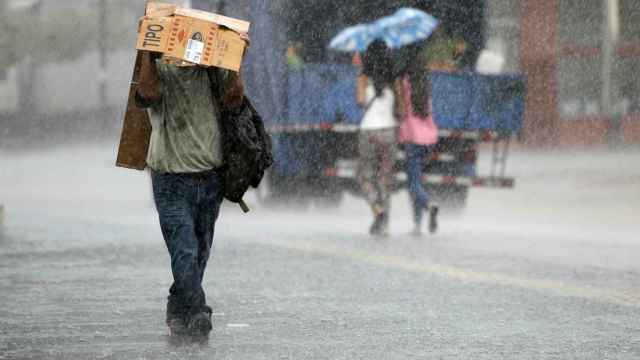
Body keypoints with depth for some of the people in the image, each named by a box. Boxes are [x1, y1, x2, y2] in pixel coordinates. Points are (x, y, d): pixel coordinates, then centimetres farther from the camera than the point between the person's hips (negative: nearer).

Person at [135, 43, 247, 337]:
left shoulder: (213, 72, 8)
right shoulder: (161, 70, -1)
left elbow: (234, 98, -7)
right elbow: (148, 92, -22)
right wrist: (148, 51, -24)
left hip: (210, 179, 4)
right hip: (172, 180, -4)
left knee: (199, 255, 9)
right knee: (186, 253, -14)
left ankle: (178, 314, 23)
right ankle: (198, 314, -16)